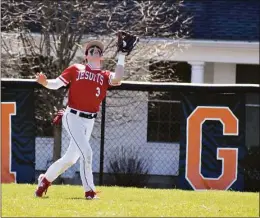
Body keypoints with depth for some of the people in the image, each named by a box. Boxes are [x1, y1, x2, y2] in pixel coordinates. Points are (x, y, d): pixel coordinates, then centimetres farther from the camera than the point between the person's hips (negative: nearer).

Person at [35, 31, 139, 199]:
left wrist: (122, 55, -15)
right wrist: (44, 82, -23)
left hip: (89, 122, 4)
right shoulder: (75, 69, 3)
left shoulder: (105, 76, 6)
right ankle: (89, 191, -7)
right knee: (86, 152, -17)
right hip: (73, 118, -4)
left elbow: (117, 80, -16)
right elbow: (56, 84, -1)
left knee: (71, 158, 11)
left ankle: (46, 179, 32)